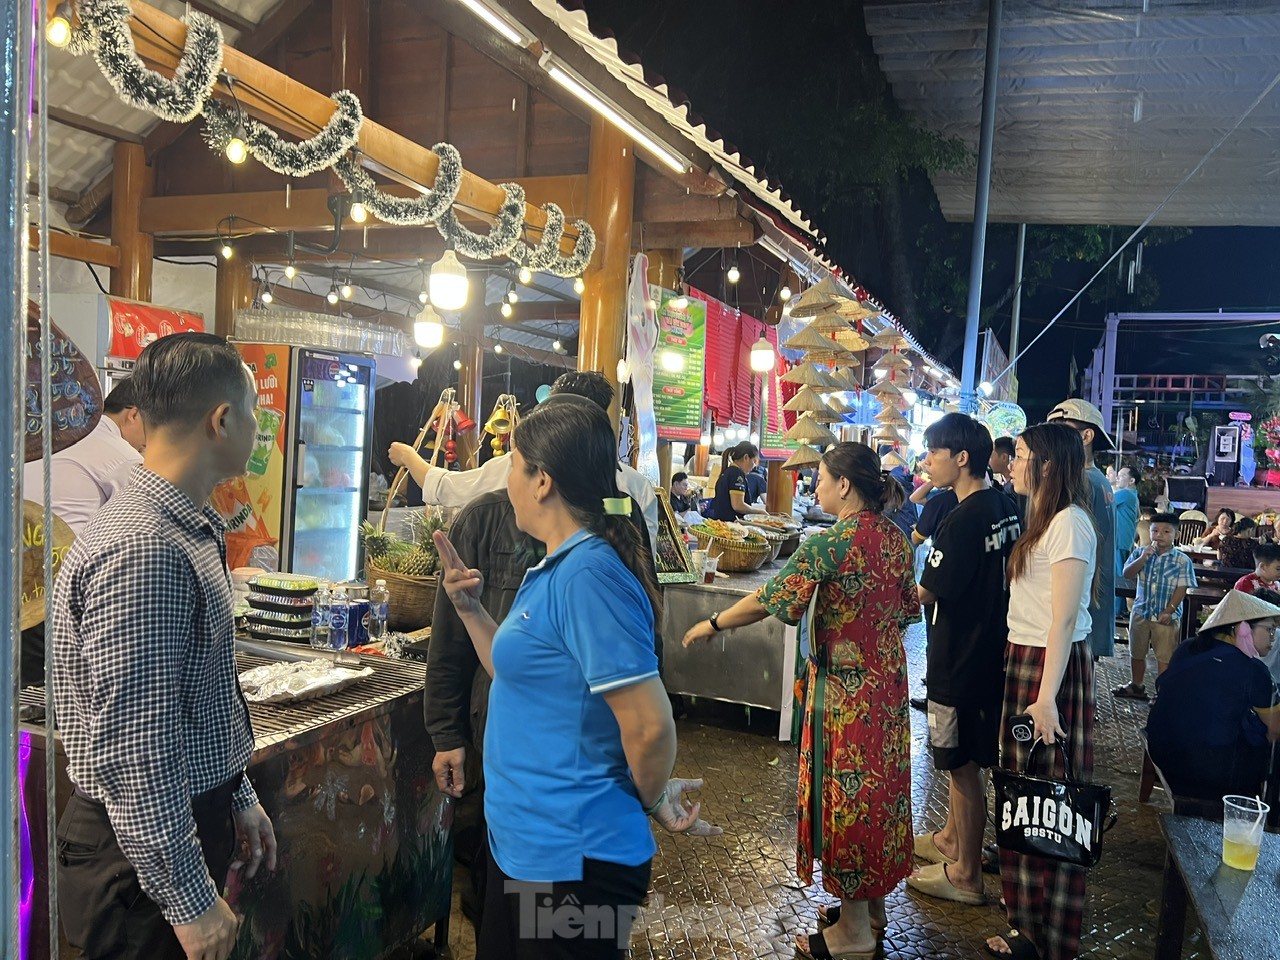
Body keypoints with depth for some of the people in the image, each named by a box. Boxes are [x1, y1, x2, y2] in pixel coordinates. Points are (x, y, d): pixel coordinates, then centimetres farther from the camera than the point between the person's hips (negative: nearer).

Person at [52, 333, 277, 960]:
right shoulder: (141, 552, -26)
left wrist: (236, 796, 18)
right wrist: (191, 901, -19)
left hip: (192, 818, 9)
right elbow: (133, 753, -26)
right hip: (145, 849, -9)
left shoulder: (188, 531, 6)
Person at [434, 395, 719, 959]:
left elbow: (650, 724, -27)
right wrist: (470, 610, 5)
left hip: (570, 859, -9)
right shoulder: (555, 568, 6)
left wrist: (653, 799, -9)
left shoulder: (588, 574, -26)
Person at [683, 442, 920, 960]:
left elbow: (766, 600, -15)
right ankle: (873, 904, 34)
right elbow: (907, 609, 11)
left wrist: (713, 624, -1)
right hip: (889, 681, 8)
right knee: (880, 784, 18)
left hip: (845, 688, -8)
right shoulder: (897, 538, 2)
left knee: (845, 791, 4)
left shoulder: (829, 543, -21)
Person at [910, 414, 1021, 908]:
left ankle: (966, 874, 17)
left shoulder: (962, 521, -24)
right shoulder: (1006, 507, 4)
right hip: (990, 647, 9)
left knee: (963, 763, 3)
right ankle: (951, 837, 40)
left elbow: (928, 592, -19)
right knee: (963, 757, 23)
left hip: (960, 658, -9)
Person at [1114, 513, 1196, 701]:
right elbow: (1127, 574, -12)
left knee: (1165, 656, 3)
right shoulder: (1140, 553, -1)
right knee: (1136, 653, 17)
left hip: (1167, 617, -3)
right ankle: (1137, 686, 35)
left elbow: (1182, 588, -10)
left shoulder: (1182, 560, -8)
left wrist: (1169, 610, -16)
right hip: (1140, 612, 3)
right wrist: (1143, 558, -24)